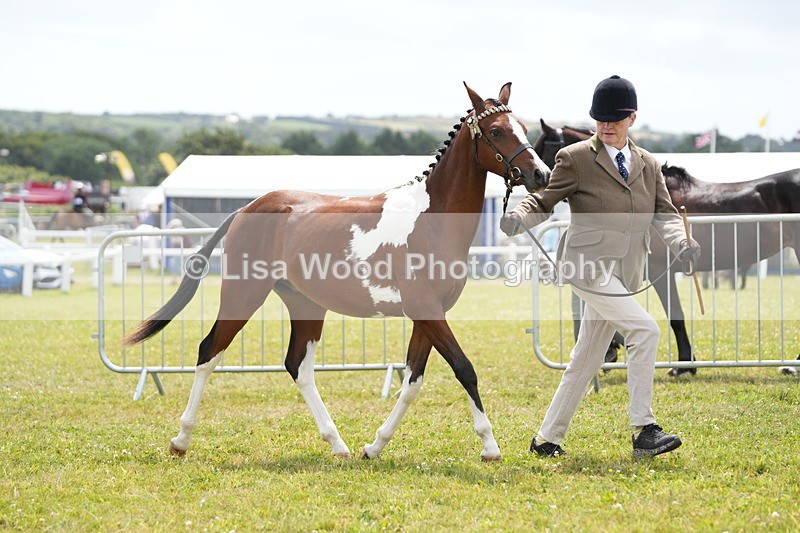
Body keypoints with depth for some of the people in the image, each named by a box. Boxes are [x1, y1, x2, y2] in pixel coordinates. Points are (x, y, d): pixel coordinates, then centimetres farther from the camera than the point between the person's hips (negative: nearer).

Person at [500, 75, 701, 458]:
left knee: (586, 360, 11)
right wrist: (518, 218, -23)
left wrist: (680, 243, -14)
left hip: (624, 274, 6)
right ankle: (643, 431, -20)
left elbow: (664, 212, 7)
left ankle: (547, 438, 22)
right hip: (589, 265, -6)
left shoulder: (647, 165, 14)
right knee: (644, 329, -22)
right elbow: (545, 200, -1)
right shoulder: (576, 158, -1)